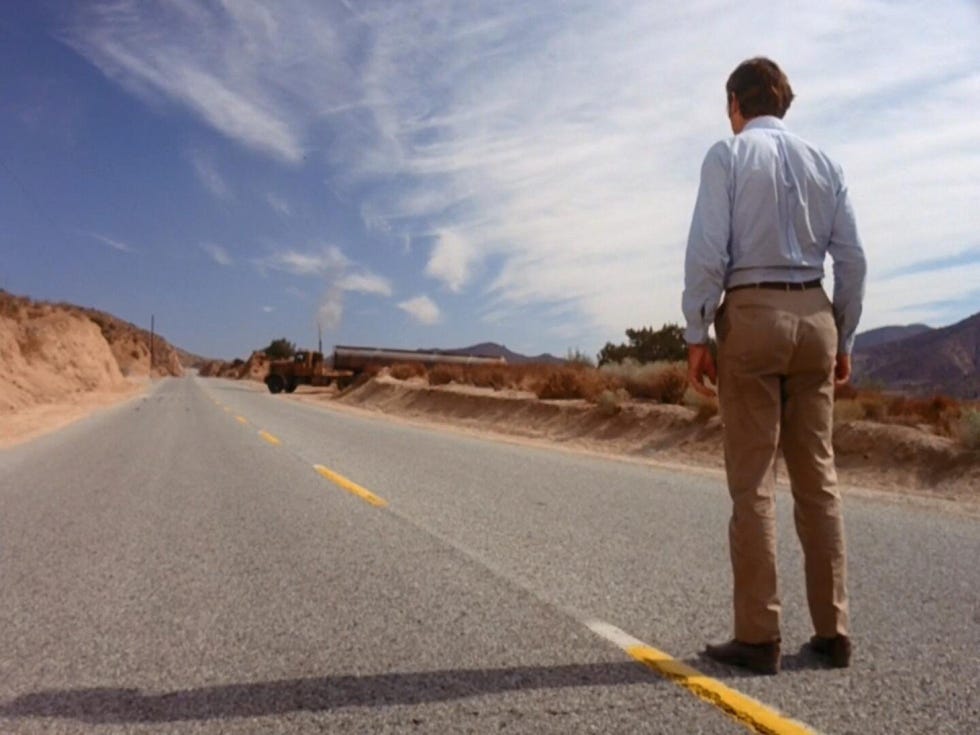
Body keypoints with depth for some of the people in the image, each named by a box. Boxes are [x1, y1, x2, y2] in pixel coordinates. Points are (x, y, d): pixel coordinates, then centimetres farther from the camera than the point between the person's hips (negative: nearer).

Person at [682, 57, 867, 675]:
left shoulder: (727, 156, 0)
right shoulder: (824, 164, 14)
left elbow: (707, 251, -11)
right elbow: (853, 260, 9)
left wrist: (696, 338, -8)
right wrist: (844, 340, 16)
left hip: (750, 319, -5)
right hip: (813, 318, 5)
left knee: (752, 482, -3)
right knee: (817, 477, 7)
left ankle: (759, 637, 1)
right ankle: (831, 631, 11)